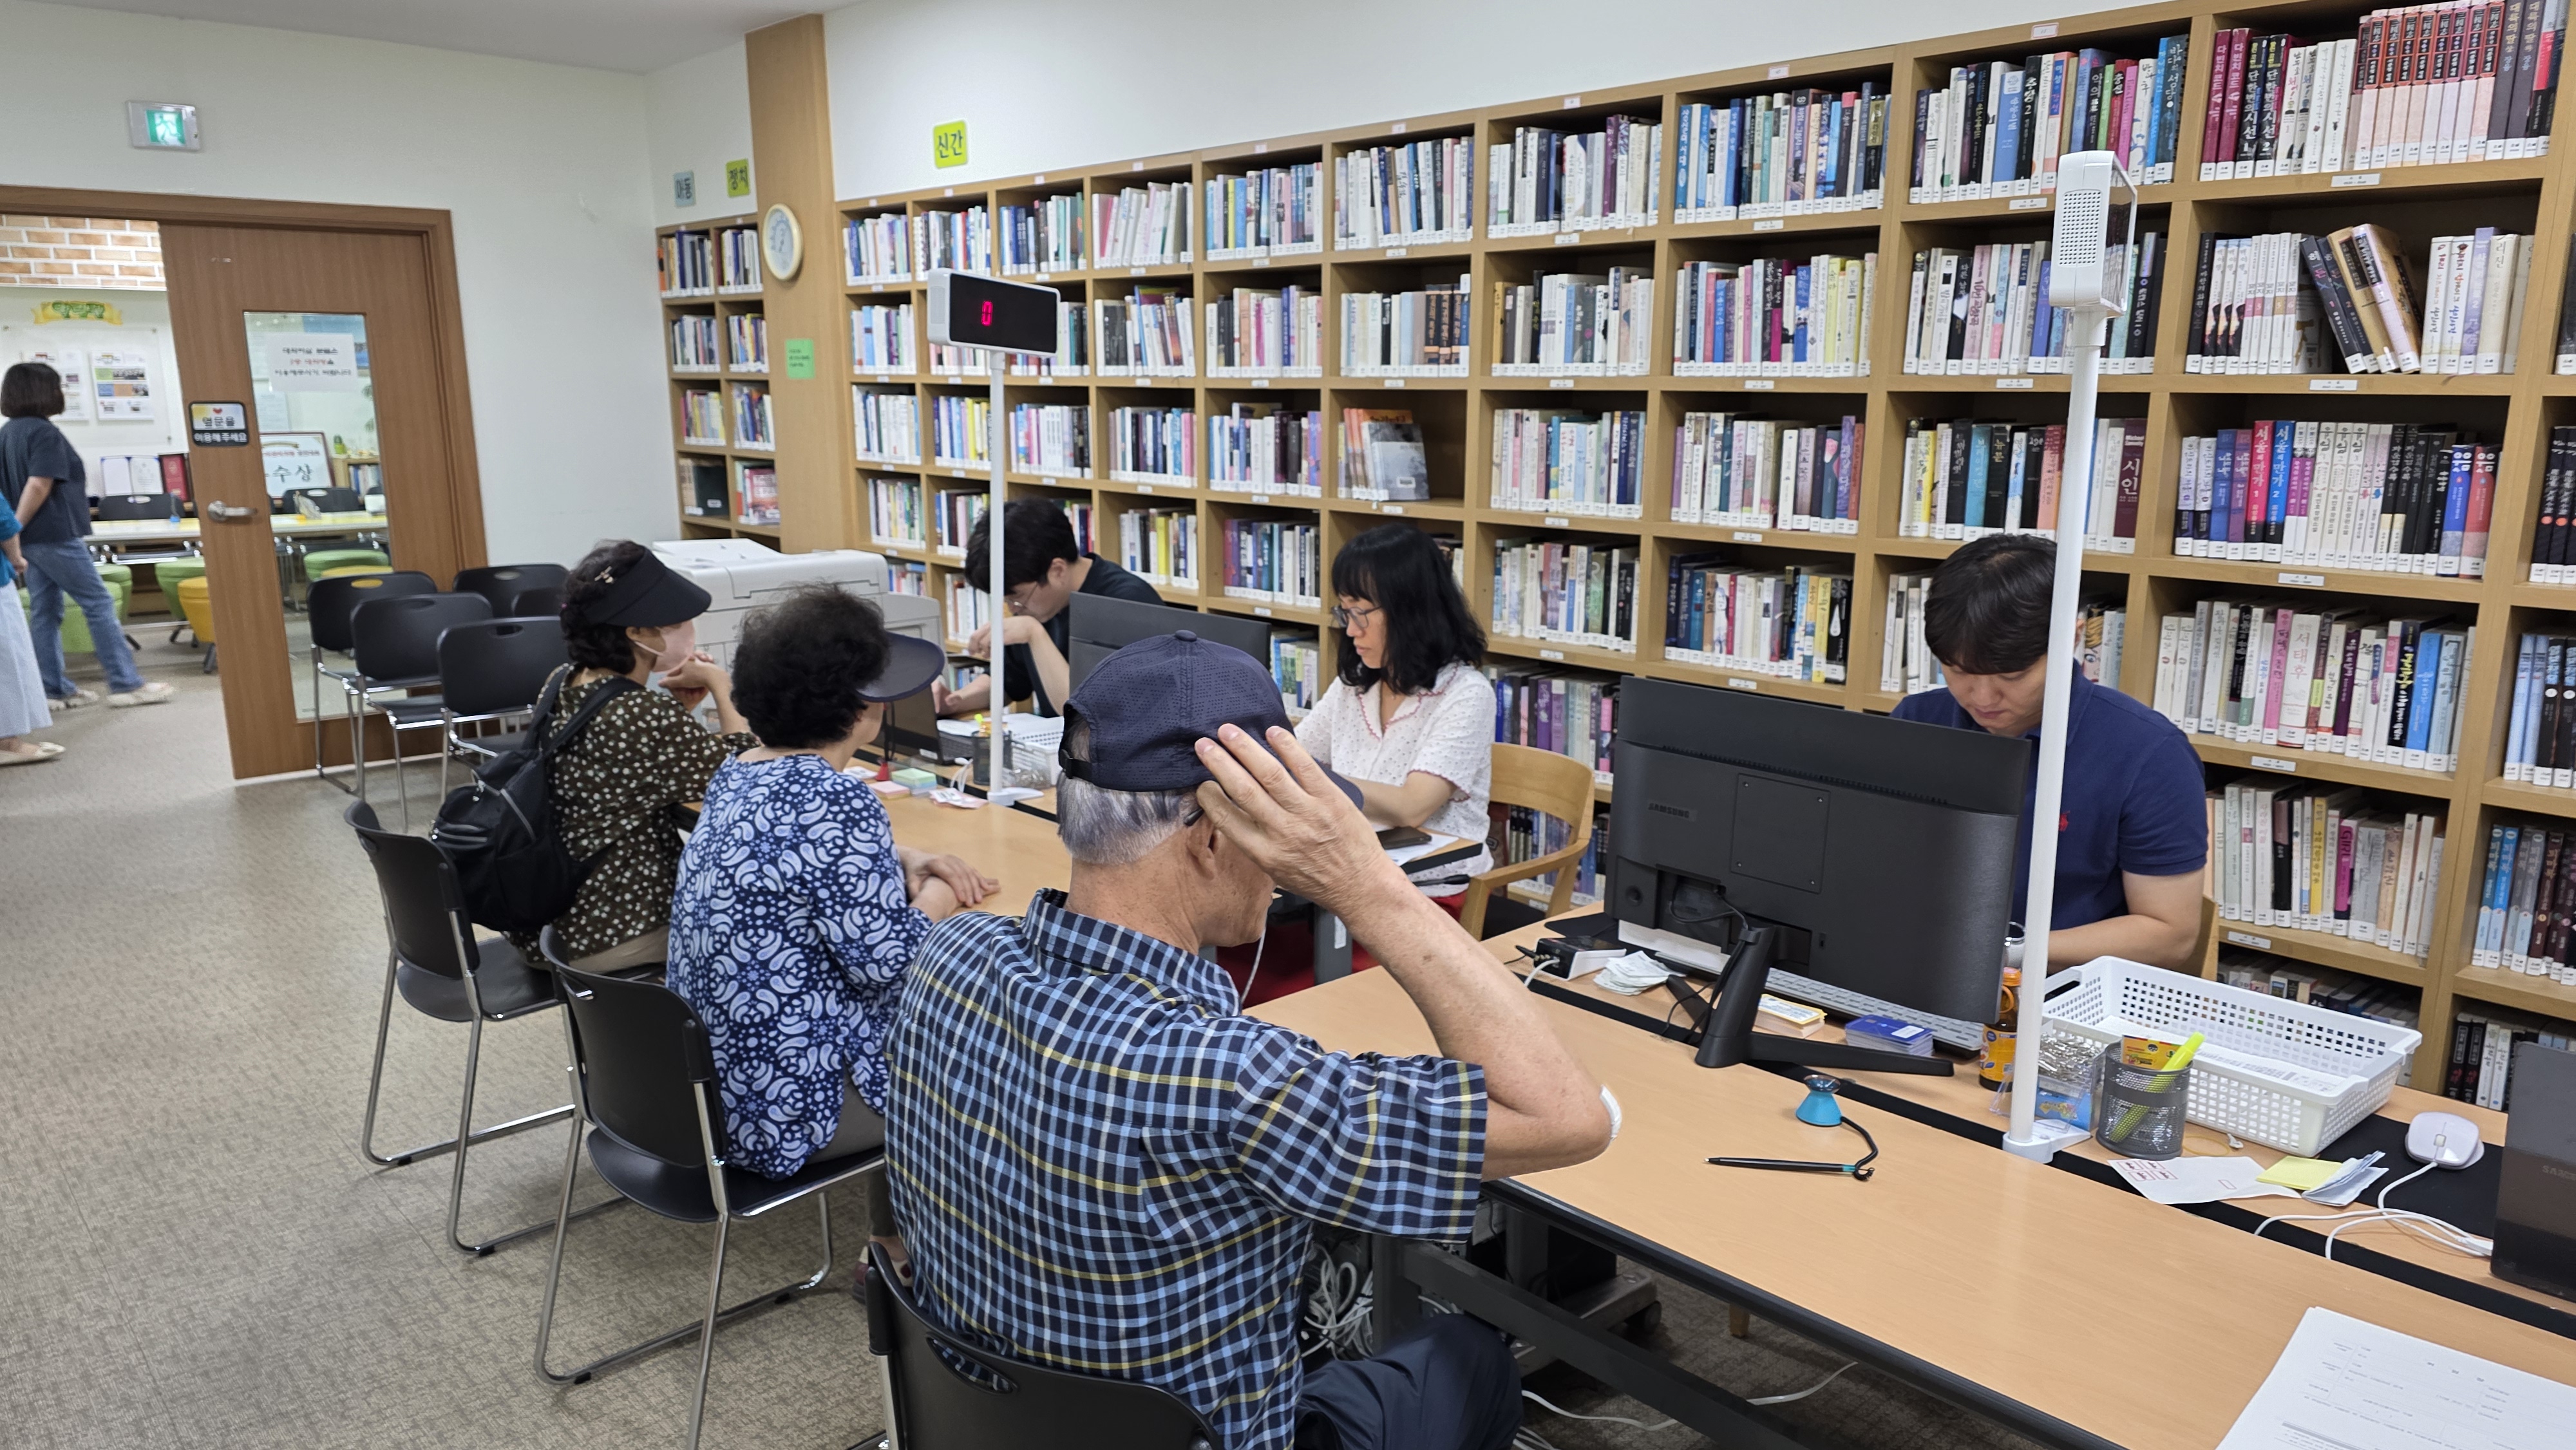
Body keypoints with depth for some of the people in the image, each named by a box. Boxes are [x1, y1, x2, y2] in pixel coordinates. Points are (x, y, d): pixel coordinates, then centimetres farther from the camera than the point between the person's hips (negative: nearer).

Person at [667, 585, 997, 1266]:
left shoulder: (739, 773, 3)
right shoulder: (834, 800, -26)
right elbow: (888, 959, -26)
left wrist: (907, 861, 6)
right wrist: (937, 899, -7)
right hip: (778, 1102, -9)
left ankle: (895, 1244, 36)